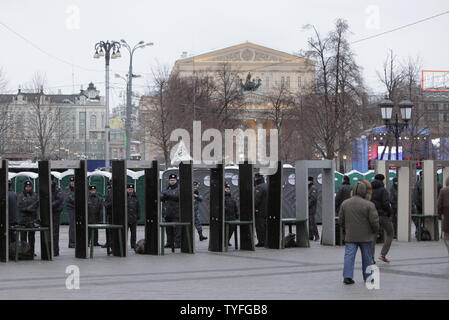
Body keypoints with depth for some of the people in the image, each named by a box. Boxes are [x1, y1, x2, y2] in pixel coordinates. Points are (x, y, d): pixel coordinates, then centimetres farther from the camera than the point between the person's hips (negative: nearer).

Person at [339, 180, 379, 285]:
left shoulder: (345, 203, 0)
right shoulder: (369, 205, -12)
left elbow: (341, 221, 5)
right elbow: (374, 221, -14)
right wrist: (375, 231, 6)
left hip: (350, 236, 2)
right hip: (365, 236, -2)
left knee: (349, 255, 0)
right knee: (367, 257, 11)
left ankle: (347, 276, -12)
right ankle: (368, 277, 19)